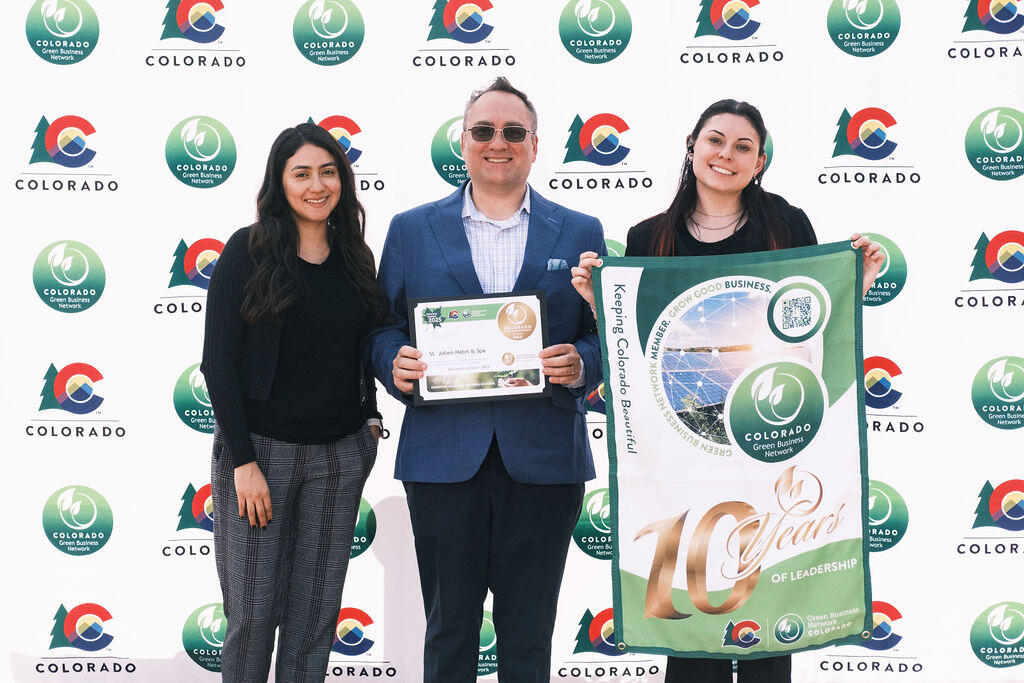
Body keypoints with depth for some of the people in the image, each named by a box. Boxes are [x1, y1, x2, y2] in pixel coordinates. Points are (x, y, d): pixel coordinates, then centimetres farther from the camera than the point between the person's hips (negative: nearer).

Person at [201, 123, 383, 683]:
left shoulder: (354, 258, 9)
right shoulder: (248, 251, -5)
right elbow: (219, 361, -8)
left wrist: (370, 417, 6)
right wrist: (243, 461, -13)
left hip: (340, 454, 4)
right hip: (260, 447, -4)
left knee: (316, 611, 7)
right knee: (252, 612, -1)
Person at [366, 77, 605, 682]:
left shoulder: (581, 234, 9)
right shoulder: (411, 231, 9)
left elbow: (606, 335, 7)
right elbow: (384, 329, 10)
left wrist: (580, 363, -14)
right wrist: (396, 364, -12)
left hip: (543, 459, 0)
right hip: (443, 455, 0)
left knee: (528, 632, 8)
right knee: (448, 626, 8)